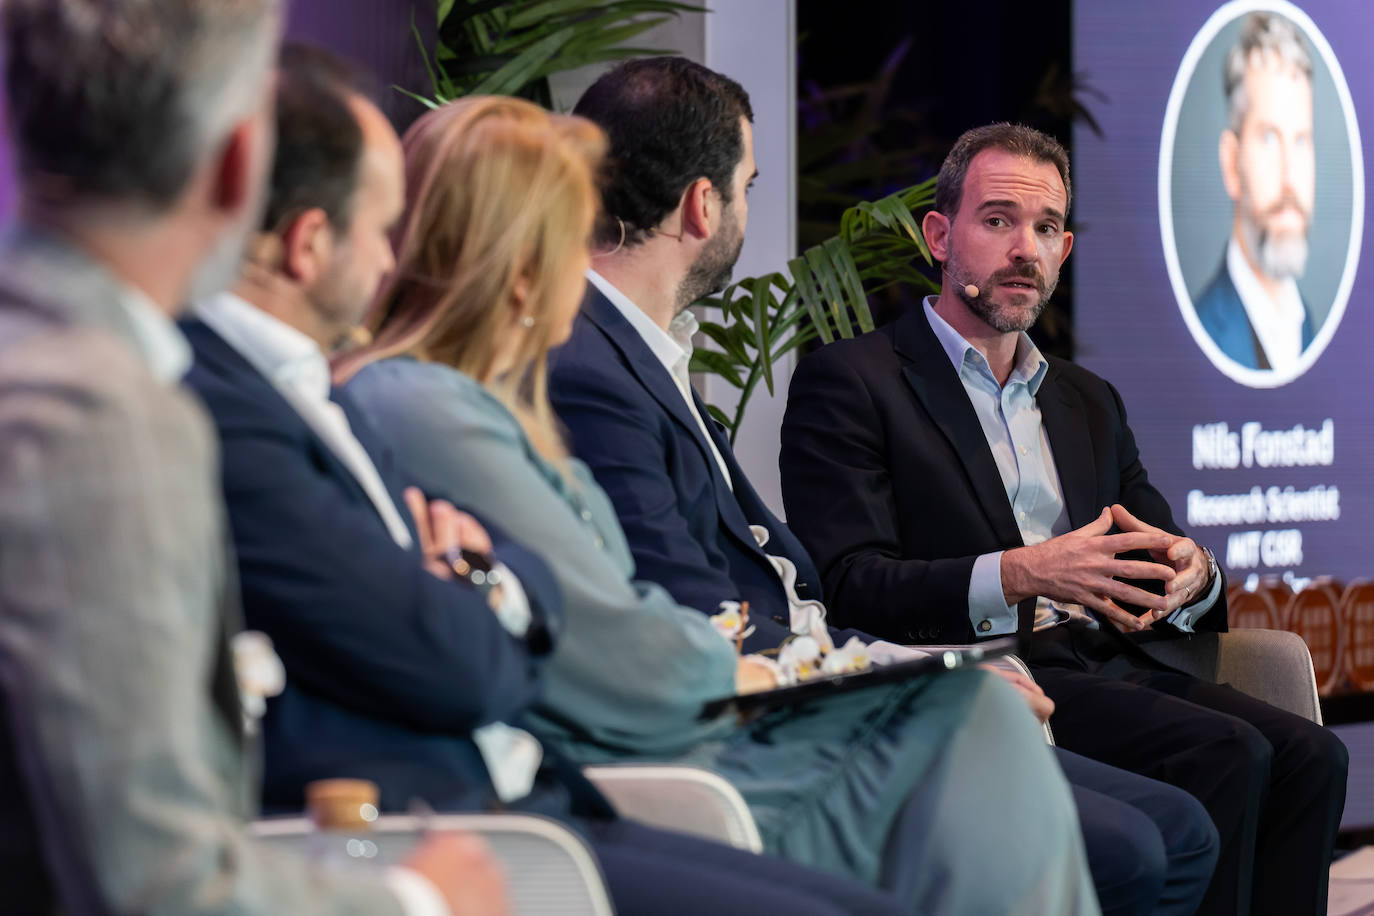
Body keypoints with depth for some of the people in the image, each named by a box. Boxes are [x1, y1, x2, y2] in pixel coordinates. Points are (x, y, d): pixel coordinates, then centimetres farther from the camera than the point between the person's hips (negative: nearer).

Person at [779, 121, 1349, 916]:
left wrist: (1192, 573, -6)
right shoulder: (849, 383, 4)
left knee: (1307, 755, -20)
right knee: (1226, 754, -27)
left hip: (1106, 666, 7)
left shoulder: (1090, 402, 27)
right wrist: (1018, 576, -23)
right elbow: (850, 584, -9)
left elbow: (1155, 564, 21)